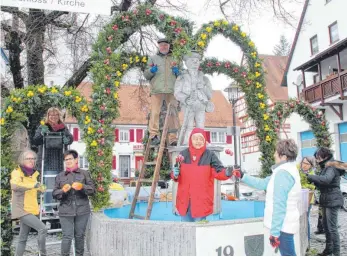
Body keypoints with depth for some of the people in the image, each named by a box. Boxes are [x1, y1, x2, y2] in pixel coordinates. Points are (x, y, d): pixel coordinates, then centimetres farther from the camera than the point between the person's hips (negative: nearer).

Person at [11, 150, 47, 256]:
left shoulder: (33, 173, 14)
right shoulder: (17, 172, -10)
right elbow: (14, 185, -32)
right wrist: (33, 185, -33)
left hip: (31, 210, 8)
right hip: (22, 210, -8)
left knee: (23, 238, 13)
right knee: (42, 229, -18)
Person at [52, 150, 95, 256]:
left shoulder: (84, 173, 6)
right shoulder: (60, 176, 9)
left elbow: (92, 190, 2)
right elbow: (54, 194, 7)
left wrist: (82, 186, -16)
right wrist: (63, 190, -13)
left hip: (82, 211, 0)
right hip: (66, 211, 0)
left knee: (80, 236, 10)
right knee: (67, 236, -4)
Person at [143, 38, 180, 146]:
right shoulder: (153, 58, 22)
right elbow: (146, 75, 16)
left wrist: (178, 72, 1)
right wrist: (151, 70, -6)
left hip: (172, 90, 1)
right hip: (156, 90, -1)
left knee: (173, 113, -2)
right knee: (155, 112, -12)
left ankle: (173, 138, 0)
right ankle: (154, 135, -12)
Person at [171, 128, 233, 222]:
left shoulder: (210, 155, -5)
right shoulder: (183, 154, 1)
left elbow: (219, 172, -11)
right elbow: (176, 176, 7)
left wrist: (226, 173, -33)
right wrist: (175, 175, -15)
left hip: (201, 200, -2)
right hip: (184, 200, 3)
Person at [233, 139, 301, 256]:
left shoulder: (282, 173, -21)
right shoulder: (289, 170, 14)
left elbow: (279, 205, -24)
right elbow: (263, 183, 18)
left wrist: (274, 232, -22)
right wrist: (242, 176, 16)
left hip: (282, 225, -10)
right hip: (286, 224, 10)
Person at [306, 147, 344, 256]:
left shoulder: (332, 166, -15)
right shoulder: (325, 167, 15)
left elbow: (326, 179, -34)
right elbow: (322, 184, 18)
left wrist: (309, 177, -28)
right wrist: (313, 181, 0)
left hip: (333, 200, -10)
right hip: (327, 200, 10)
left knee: (332, 227, -5)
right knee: (326, 225, 17)